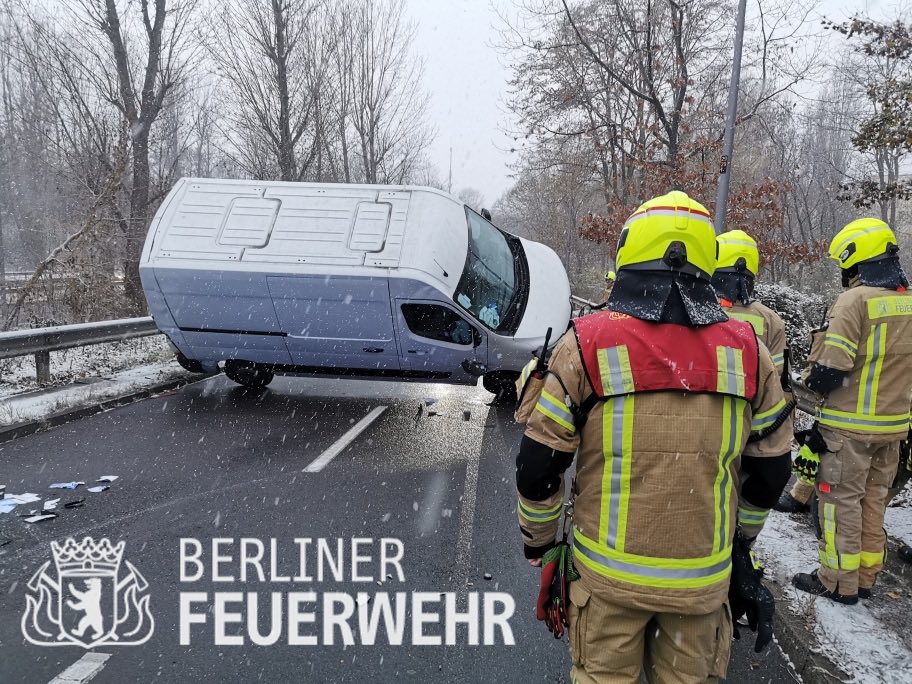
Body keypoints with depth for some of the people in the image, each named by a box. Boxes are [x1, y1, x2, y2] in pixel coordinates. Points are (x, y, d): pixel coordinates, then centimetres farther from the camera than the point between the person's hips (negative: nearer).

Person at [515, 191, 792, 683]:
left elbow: (538, 466, -10)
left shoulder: (587, 344, -13)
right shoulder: (747, 351, -4)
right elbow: (771, 469, 6)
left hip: (609, 571, -2)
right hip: (704, 577, 3)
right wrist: (741, 536, 22)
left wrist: (538, 537, 8)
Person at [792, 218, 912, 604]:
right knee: (873, 500, 17)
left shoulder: (855, 299, -18)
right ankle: (865, 578, 28)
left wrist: (812, 380, -2)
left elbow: (831, 369, -21)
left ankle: (839, 582, 14)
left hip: (850, 425, -7)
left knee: (841, 501, 4)